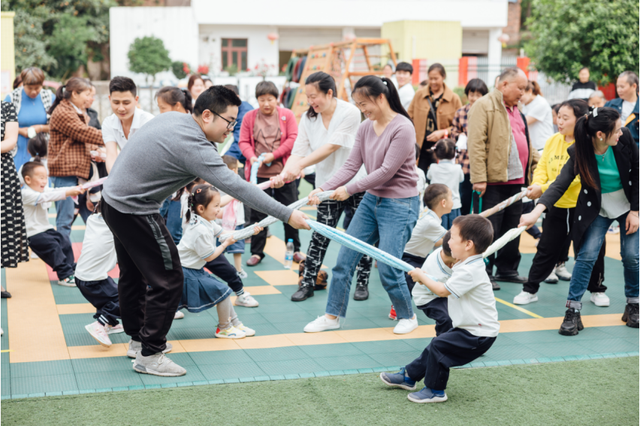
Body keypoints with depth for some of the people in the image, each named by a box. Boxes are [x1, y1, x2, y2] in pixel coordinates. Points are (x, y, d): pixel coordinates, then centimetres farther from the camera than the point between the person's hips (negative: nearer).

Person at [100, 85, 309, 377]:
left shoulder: (171, 117, 2)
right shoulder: (193, 147, -27)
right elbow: (235, 187, -31)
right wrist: (286, 215, -29)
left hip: (113, 197, 10)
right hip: (134, 211, -10)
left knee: (133, 274, 22)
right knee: (168, 279, -4)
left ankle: (137, 339, 38)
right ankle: (149, 354, 4)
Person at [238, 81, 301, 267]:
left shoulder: (287, 115, 1)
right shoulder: (249, 117, 3)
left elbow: (293, 139, -5)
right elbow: (243, 141, 3)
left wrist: (274, 155, -13)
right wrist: (251, 156, -16)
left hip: (283, 173, -1)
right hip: (258, 173, 1)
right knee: (258, 214, 6)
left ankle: (295, 249, 20)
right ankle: (256, 252, 15)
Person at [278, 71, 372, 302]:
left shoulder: (350, 113, -16)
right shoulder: (308, 119, 0)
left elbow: (331, 147, -23)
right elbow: (298, 151, -8)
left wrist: (300, 165, -29)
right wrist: (285, 172, -28)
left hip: (356, 184, -3)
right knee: (320, 236, 2)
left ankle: (362, 282, 20)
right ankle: (307, 283, 10)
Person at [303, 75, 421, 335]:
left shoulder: (402, 128, -17)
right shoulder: (365, 128, 5)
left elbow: (387, 171, -20)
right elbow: (351, 166, 1)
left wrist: (349, 190, -16)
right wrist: (323, 189, -12)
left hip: (399, 204, -7)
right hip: (371, 200, 7)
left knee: (387, 267, -8)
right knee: (345, 259, 5)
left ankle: (407, 316, 16)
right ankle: (332, 315, 17)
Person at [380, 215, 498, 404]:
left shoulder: (470, 272, -26)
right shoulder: (467, 266, 7)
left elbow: (442, 290, -22)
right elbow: (448, 289, 16)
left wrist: (422, 277, -8)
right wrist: (427, 280, 4)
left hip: (480, 335, -10)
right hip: (469, 328, 10)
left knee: (439, 346, -13)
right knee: (436, 345, 14)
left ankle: (435, 390, 2)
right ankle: (408, 376, 29)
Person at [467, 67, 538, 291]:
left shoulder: (516, 109, 18)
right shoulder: (484, 106, -9)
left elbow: (526, 142, 25)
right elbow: (476, 144, -16)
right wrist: (479, 178, -20)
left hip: (516, 180, 8)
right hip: (493, 180, -8)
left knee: (512, 227, 14)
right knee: (489, 229, -1)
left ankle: (508, 269, 24)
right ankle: (484, 273, 7)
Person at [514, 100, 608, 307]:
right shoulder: (553, 141, 3)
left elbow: (574, 176, -25)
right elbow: (542, 166, 6)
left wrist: (544, 189, -28)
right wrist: (537, 183, -16)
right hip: (556, 205, 5)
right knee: (546, 248, 9)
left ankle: (597, 290, 26)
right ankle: (530, 290, 17)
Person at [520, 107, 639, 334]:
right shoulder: (580, 153, -25)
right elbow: (560, 184, -34)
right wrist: (537, 211, -49)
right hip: (597, 209, -1)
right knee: (587, 254, -12)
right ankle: (573, 311, -6)